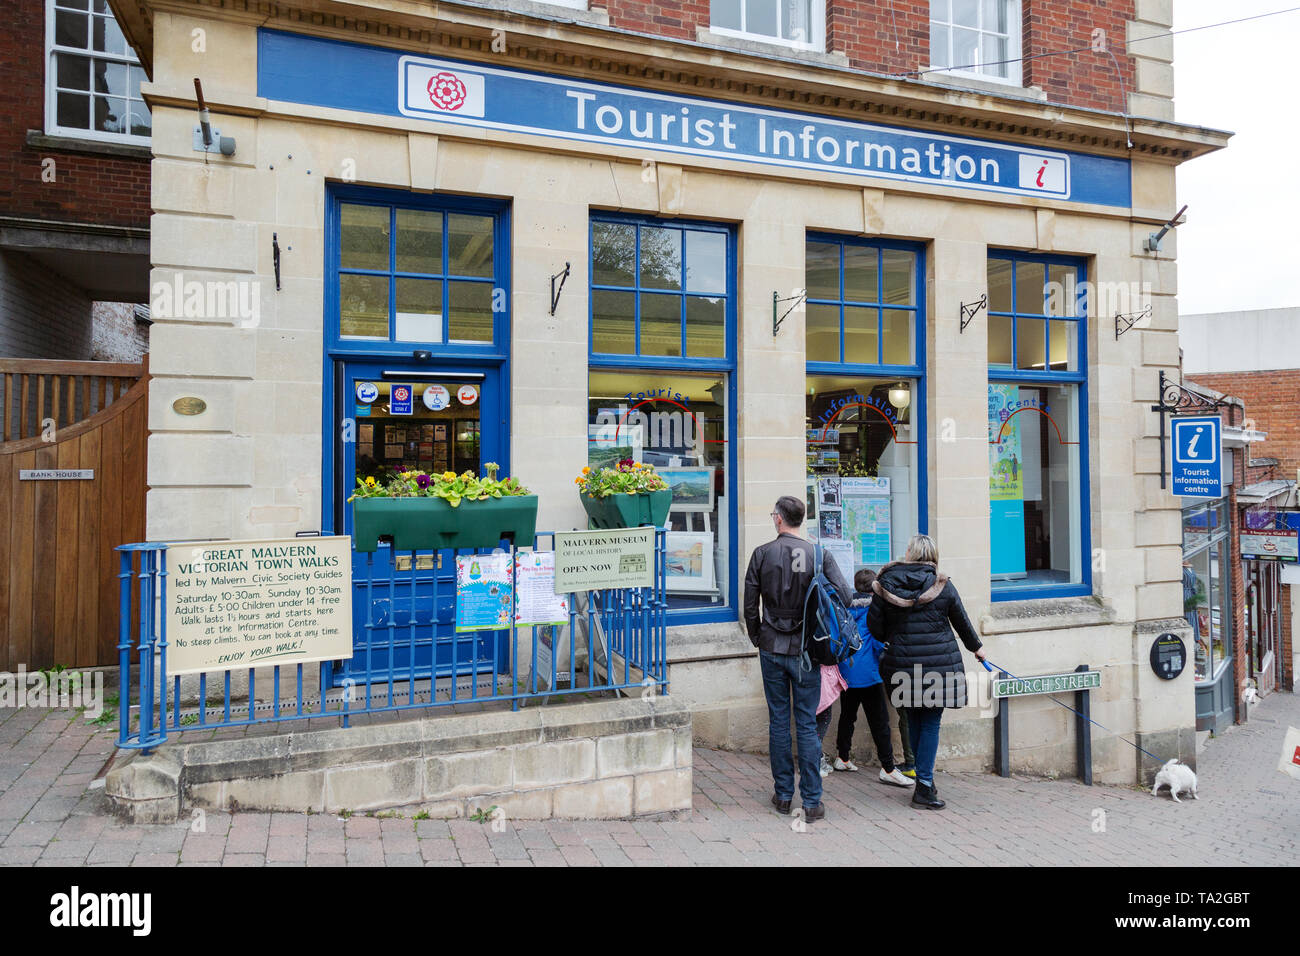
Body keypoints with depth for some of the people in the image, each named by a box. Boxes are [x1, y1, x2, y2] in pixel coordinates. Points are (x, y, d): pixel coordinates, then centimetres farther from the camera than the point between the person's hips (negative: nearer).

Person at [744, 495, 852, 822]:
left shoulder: (762, 554, -3)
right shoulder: (818, 555, -6)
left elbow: (750, 606, -1)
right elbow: (845, 597, -11)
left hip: (772, 649, 1)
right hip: (805, 650, -1)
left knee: (778, 721, 10)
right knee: (807, 724, 5)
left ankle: (783, 795, 18)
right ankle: (812, 801, 7)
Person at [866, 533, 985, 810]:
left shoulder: (886, 585, -2)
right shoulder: (943, 586, -4)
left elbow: (874, 623, 2)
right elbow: (962, 622, 9)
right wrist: (976, 647, 28)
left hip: (903, 664, 2)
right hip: (939, 663, -1)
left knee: (914, 722, 15)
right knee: (931, 723, 4)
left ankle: (924, 778, 24)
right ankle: (924, 786, 4)